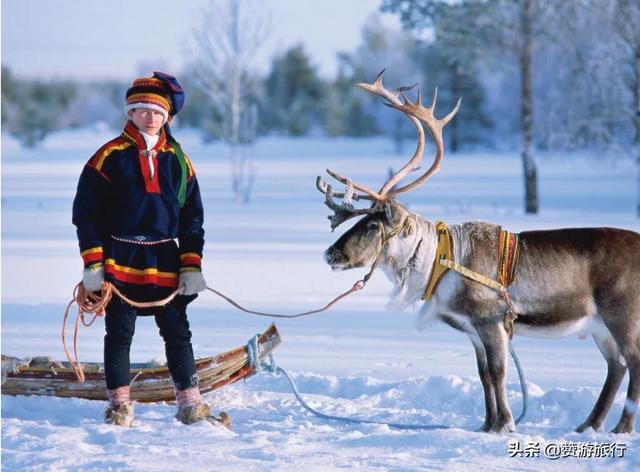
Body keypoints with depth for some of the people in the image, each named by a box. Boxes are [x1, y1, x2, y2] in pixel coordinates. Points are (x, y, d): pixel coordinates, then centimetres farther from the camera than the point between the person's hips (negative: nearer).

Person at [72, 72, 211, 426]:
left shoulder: (177, 160, 8)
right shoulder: (110, 157, -3)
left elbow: (192, 218, 12)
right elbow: (86, 212, -3)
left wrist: (192, 266, 4)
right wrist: (92, 263, -8)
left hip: (165, 264, 3)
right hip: (120, 262, -3)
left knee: (177, 332, 5)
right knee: (119, 334, 2)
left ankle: (190, 403, 11)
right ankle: (119, 404, 12)